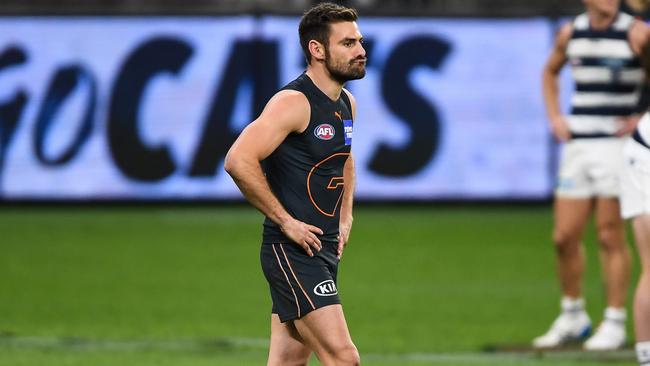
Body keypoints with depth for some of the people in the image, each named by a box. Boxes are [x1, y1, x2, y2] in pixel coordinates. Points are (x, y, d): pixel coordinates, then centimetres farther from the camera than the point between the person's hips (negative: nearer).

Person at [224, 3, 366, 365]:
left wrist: (345, 216, 20)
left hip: (325, 250, 9)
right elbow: (239, 161, -26)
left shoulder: (346, 103, 13)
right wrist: (285, 221, -21)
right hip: (293, 252, -9)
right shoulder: (294, 102, -15)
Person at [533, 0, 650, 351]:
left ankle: (614, 324, 5)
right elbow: (550, 72, 28)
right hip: (578, 145, 5)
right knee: (564, 237, 5)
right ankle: (573, 317, 21)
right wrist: (554, 117, 15)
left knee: (611, 235, -4)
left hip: (618, 146, -5)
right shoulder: (570, 33, 9)